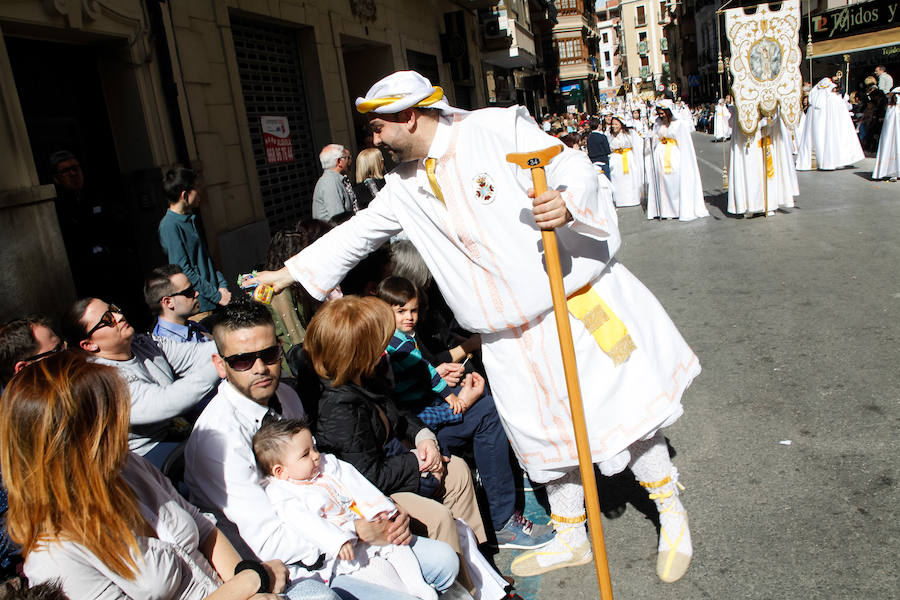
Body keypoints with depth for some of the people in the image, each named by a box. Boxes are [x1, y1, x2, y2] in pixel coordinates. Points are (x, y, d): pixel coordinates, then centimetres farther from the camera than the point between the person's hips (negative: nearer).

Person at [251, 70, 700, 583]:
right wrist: (289, 272, 16)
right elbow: (357, 233, 15)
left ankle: (673, 517, 29)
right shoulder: (405, 186, 8)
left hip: (575, 304, -5)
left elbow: (575, 167, -11)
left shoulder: (496, 129, -11)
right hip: (512, 341, 5)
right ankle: (571, 538, 36)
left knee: (625, 411, 4)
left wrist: (568, 202, -33)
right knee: (547, 436, 14)